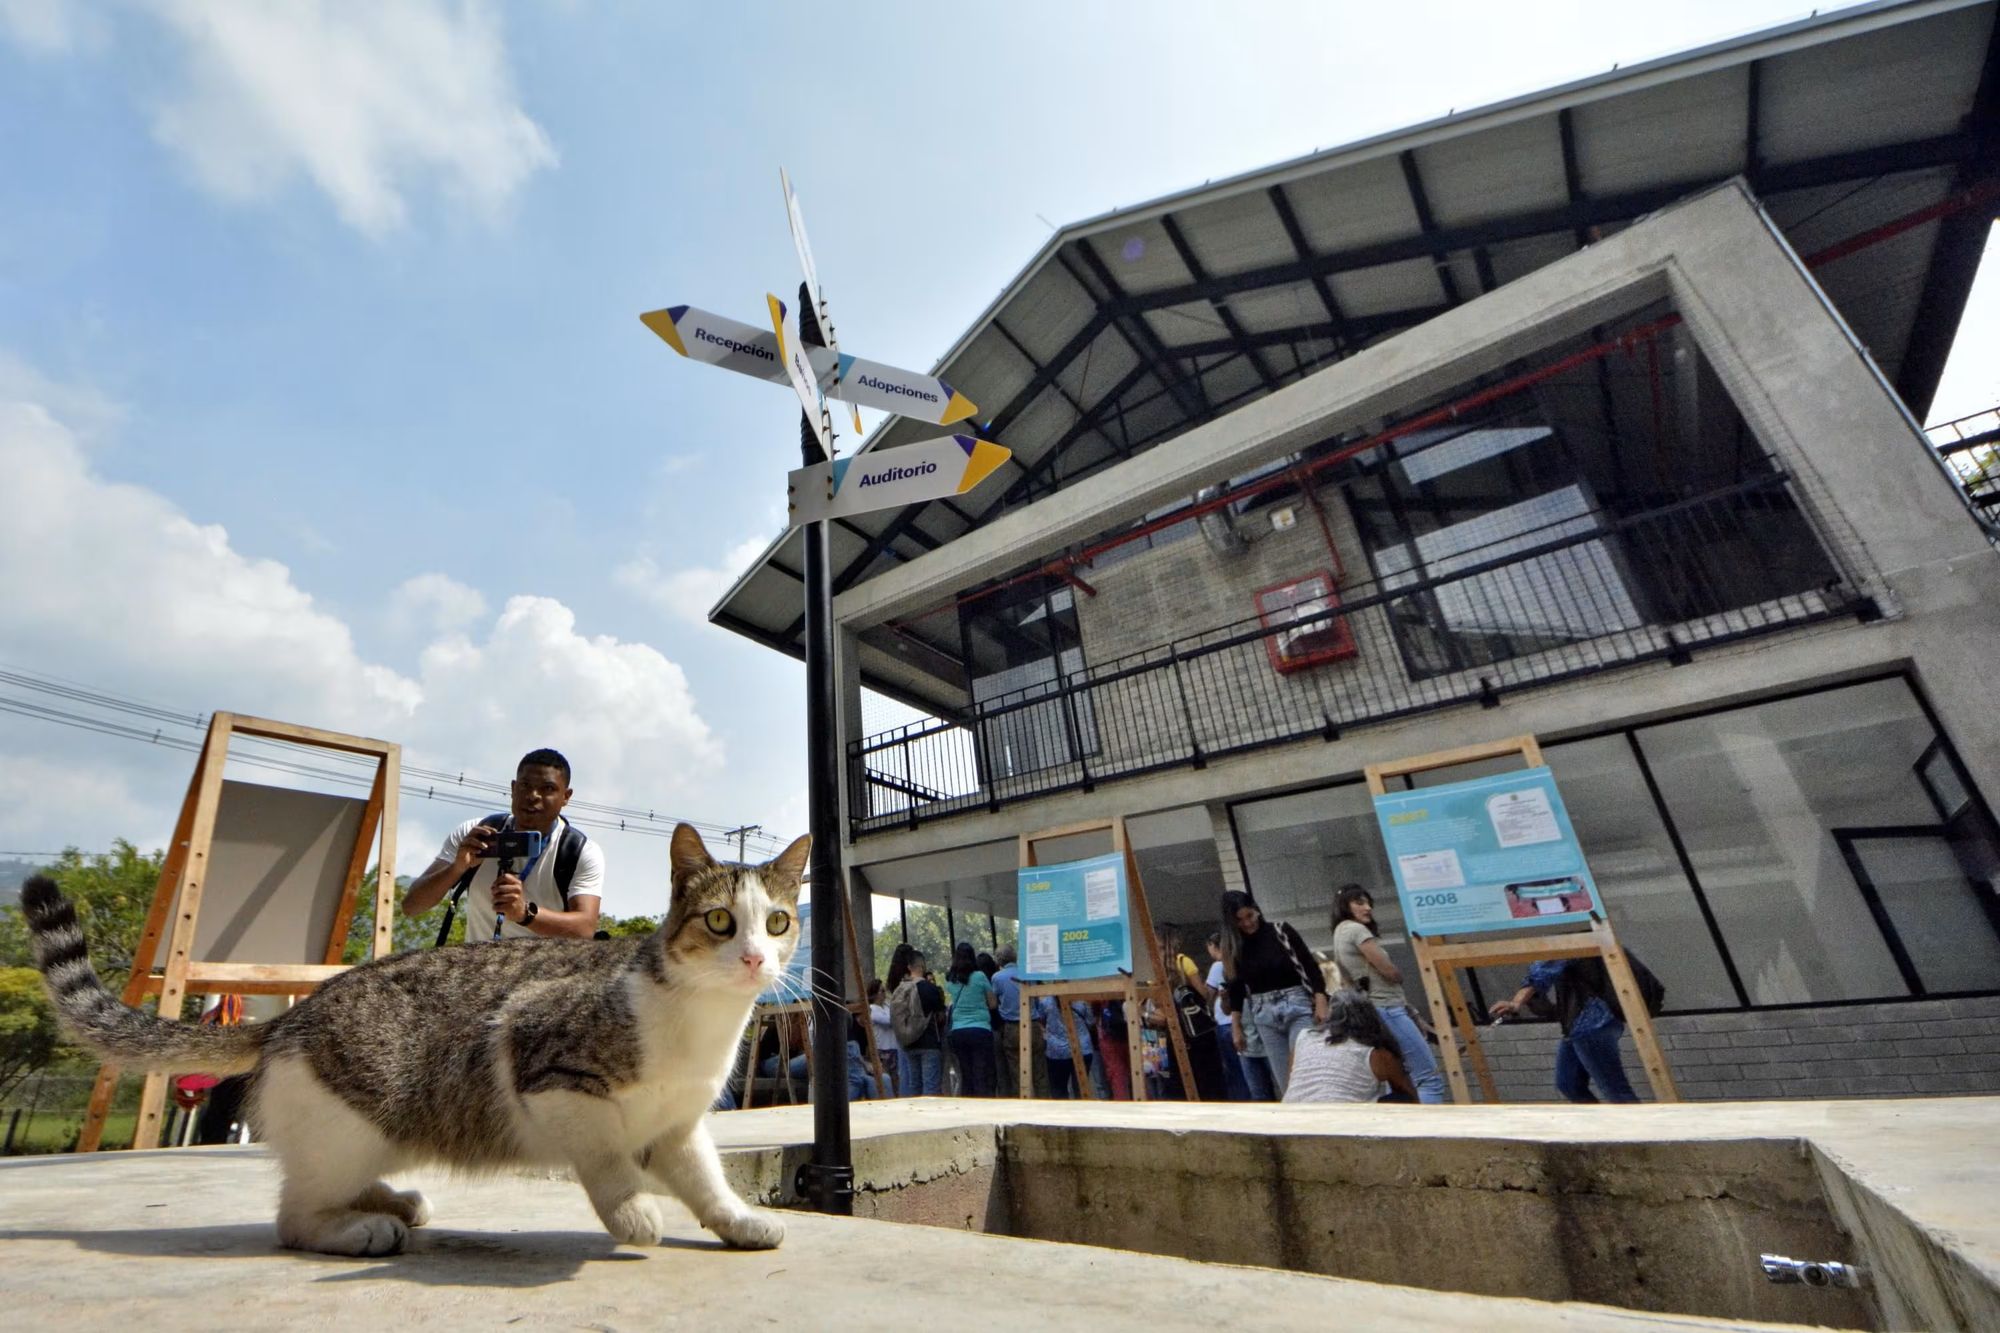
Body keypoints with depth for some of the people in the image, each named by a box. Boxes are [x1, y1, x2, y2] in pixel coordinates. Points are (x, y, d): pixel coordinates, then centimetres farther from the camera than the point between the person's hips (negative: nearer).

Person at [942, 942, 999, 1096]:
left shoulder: (949, 980, 5)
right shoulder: (979, 976, -6)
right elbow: (993, 1004, 3)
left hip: (957, 1032, 4)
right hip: (980, 1031, -4)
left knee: (966, 1078, 11)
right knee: (983, 1079, -3)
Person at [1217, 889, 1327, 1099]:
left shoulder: (1281, 931, -4)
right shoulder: (1233, 948, 3)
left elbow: (1310, 966, -4)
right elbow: (1236, 990, 9)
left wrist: (1321, 1004, -12)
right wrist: (1237, 1028, 9)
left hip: (1297, 1005, -3)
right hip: (1263, 1014, 3)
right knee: (1284, 1080, 3)